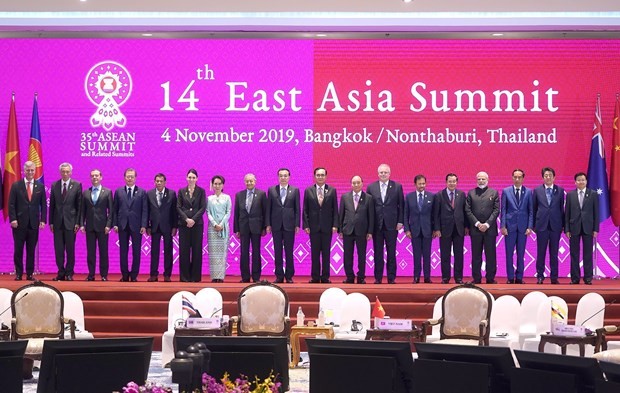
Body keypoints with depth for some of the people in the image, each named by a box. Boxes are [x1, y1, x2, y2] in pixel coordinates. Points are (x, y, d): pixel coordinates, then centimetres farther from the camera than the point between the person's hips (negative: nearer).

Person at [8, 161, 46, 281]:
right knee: (18, 250, 2)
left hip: (34, 223, 1)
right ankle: (18, 274, 8)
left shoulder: (40, 186, 8)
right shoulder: (16, 185, 3)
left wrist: (43, 220, -1)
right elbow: (11, 204, 1)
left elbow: (43, 205, 8)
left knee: (31, 250, 4)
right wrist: (13, 219, -9)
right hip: (19, 223, -1)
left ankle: (30, 274, 9)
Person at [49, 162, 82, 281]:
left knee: (70, 249, 2)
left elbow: (79, 206, -1)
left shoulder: (77, 185, 0)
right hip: (57, 222, 2)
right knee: (58, 249, 4)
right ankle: (61, 273, 11)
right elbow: (51, 205, 9)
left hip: (70, 222, -2)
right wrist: (51, 222, 3)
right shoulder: (54, 185, 7)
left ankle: (69, 273, 9)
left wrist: (78, 222, -6)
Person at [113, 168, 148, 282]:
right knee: (123, 251, 4)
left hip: (136, 226, -1)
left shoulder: (142, 192, 5)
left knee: (136, 252, 1)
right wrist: (115, 224, -2)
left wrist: (144, 225, -8)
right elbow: (115, 209, 8)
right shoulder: (118, 192, 9)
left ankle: (134, 275, 7)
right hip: (122, 226, 1)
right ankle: (125, 275, 11)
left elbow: (145, 210, 0)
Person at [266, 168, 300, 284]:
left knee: (289, 252, 2)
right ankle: (279, 276, 8)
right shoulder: (271, 190, 7)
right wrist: (268, 224, 1)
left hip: (289, 225, -1)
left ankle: (289, 276, 7)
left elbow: (297, 209, 3)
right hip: (276, 225, 1)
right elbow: (268, 208, 6)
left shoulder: (295, 190, 5)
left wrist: (297, 225, -2)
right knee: (277, 251, 3)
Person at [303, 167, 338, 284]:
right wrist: (306, 225, -3)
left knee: (326, 253, 1)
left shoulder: (332, 191, 6)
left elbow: (335, 209, 4)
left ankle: (325, 277, 6)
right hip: (313, 226, 0)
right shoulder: (308, 191, 7)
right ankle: (315, 277, 7)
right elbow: (305, 210, 5)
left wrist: (335, 225, -4)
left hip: (327, 227, 0)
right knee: (315, 253, 2)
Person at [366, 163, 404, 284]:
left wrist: (400, 221, -4)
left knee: (391, 253, 2)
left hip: (391, 225, -1)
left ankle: (391, 278, 7)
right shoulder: (371, 187, 6)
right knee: (378, 253, 5)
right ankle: (378, 277, 10)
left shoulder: (397, 187, 4)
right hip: (376, 225, 1)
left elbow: (401, 205, 4)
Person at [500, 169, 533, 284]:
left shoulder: (528, 192, 5)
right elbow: (503, 210, 4)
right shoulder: (506, 191, 5)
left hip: (523, 227, 0)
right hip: (510, 226, 0)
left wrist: (530, 227, -4)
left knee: (521, 254, 4)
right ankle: (510, 278, 7)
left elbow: (531, 211, 4)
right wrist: (503, 226, -4)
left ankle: (519, 277, 9)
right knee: (509, 254, 1)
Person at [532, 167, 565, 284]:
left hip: (555, 226, 0)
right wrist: (533, 224, 3)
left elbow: (562, 208, 6)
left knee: (554, 253, 4)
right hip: (542, 225, 0)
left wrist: (562, 225, 3)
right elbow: (534, 208, 6)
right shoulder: (537, 190, 5)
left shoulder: (560, 190, 5)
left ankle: (554, 277, 9)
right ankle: (540, 276, 8)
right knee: (541, 252, 2)